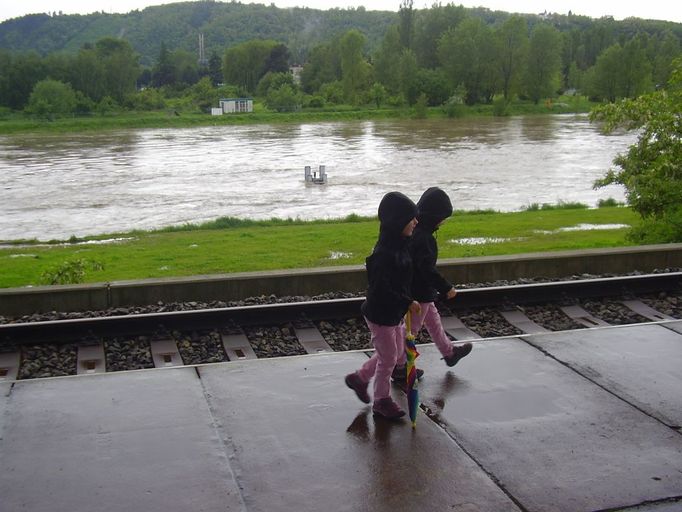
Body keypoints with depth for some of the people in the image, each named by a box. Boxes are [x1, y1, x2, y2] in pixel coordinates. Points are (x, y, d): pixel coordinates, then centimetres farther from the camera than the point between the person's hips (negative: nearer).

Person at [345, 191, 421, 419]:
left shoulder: (399, 245, 1)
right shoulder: (384, 253, -29)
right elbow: (381, 289, -29)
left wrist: (407, 302, 15)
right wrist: (408, 302, -22)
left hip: (394, 312, 9)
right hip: (381, 315, -9)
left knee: (397, 351, 23)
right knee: (388, 357, 8)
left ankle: (359, 378, 38)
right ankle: (382, 400, 29)